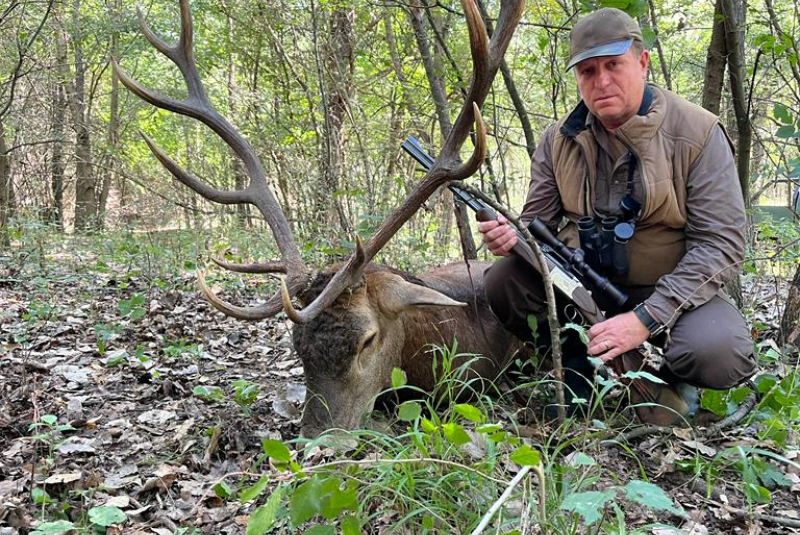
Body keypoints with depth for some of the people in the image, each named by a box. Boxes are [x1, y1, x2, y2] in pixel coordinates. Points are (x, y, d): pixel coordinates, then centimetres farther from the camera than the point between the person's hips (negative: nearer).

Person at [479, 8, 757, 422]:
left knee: (718, 353, -33)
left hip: (670, 291, -3)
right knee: (503, 280, -21)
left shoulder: (697, 134, -14)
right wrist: (514, 235, -23)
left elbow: (721, 243, -18)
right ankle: (579, 367, 2)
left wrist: (645, 318, -27)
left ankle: (669, 379, 5)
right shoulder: (559, 141, -2)